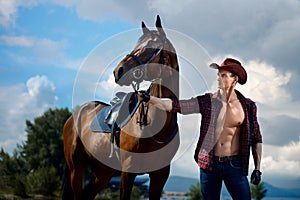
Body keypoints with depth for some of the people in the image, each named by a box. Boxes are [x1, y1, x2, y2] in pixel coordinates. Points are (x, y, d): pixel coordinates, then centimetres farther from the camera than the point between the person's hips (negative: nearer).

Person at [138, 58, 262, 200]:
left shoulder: (248, 106, -1)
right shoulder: (207, 101, -1)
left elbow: (256, 138, 6)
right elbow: (175, 105, -8)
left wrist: (257, 168, 2)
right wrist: (149, 99, -19)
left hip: (234, 165, -1)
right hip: (209, 164, 1)